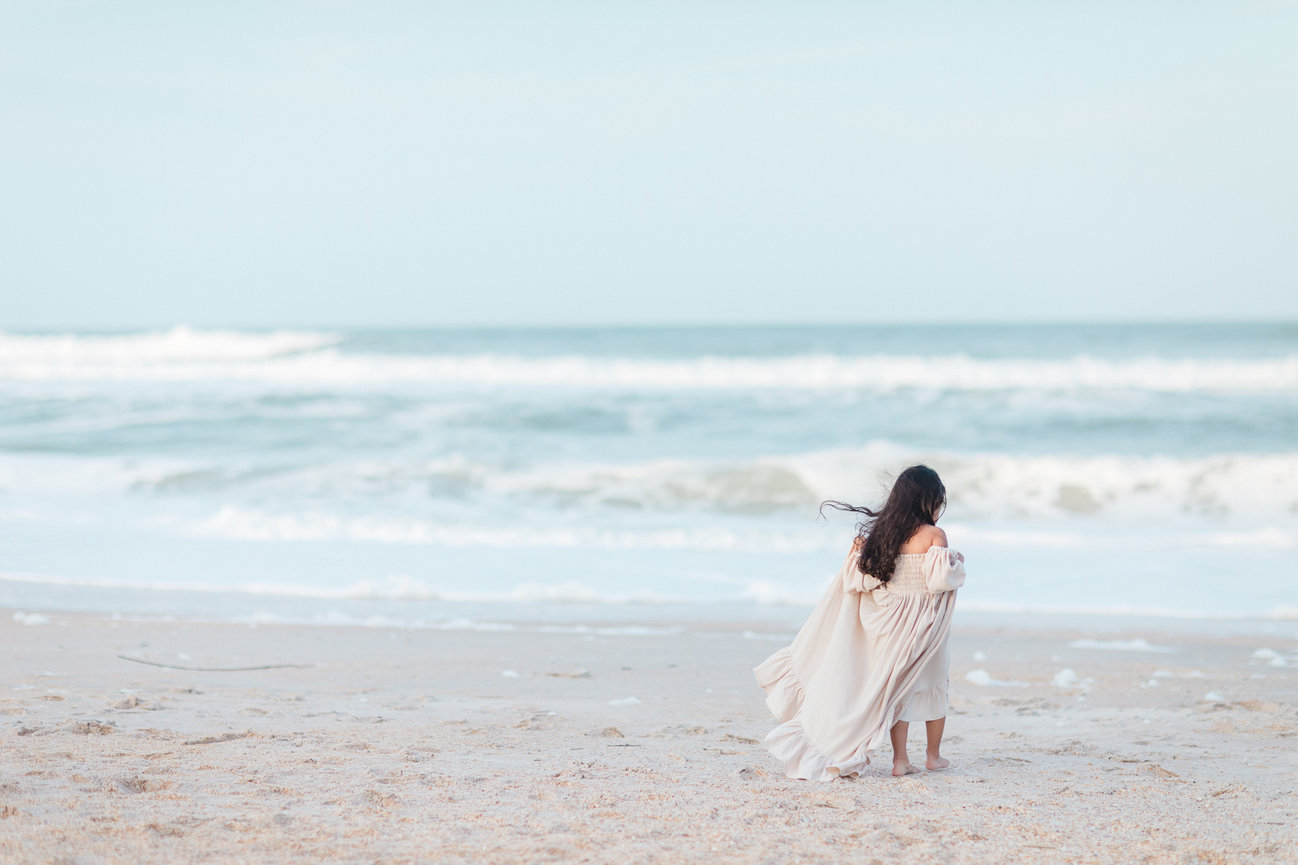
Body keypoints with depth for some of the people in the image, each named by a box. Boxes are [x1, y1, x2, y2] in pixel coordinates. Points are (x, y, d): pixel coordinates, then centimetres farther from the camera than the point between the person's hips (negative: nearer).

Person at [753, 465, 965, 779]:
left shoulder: (879, 533, 0)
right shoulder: (934, 535, -13)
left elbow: (858, 579, -2)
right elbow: (940, 578, -19)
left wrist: (856, 552, 15)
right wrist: (956, 563, 0)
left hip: (885, 621, 3)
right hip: (922, 624, -3)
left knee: (896, 688, 10)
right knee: (933, 686, 15)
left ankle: (900, 758, 7)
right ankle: (934, 755, 25)